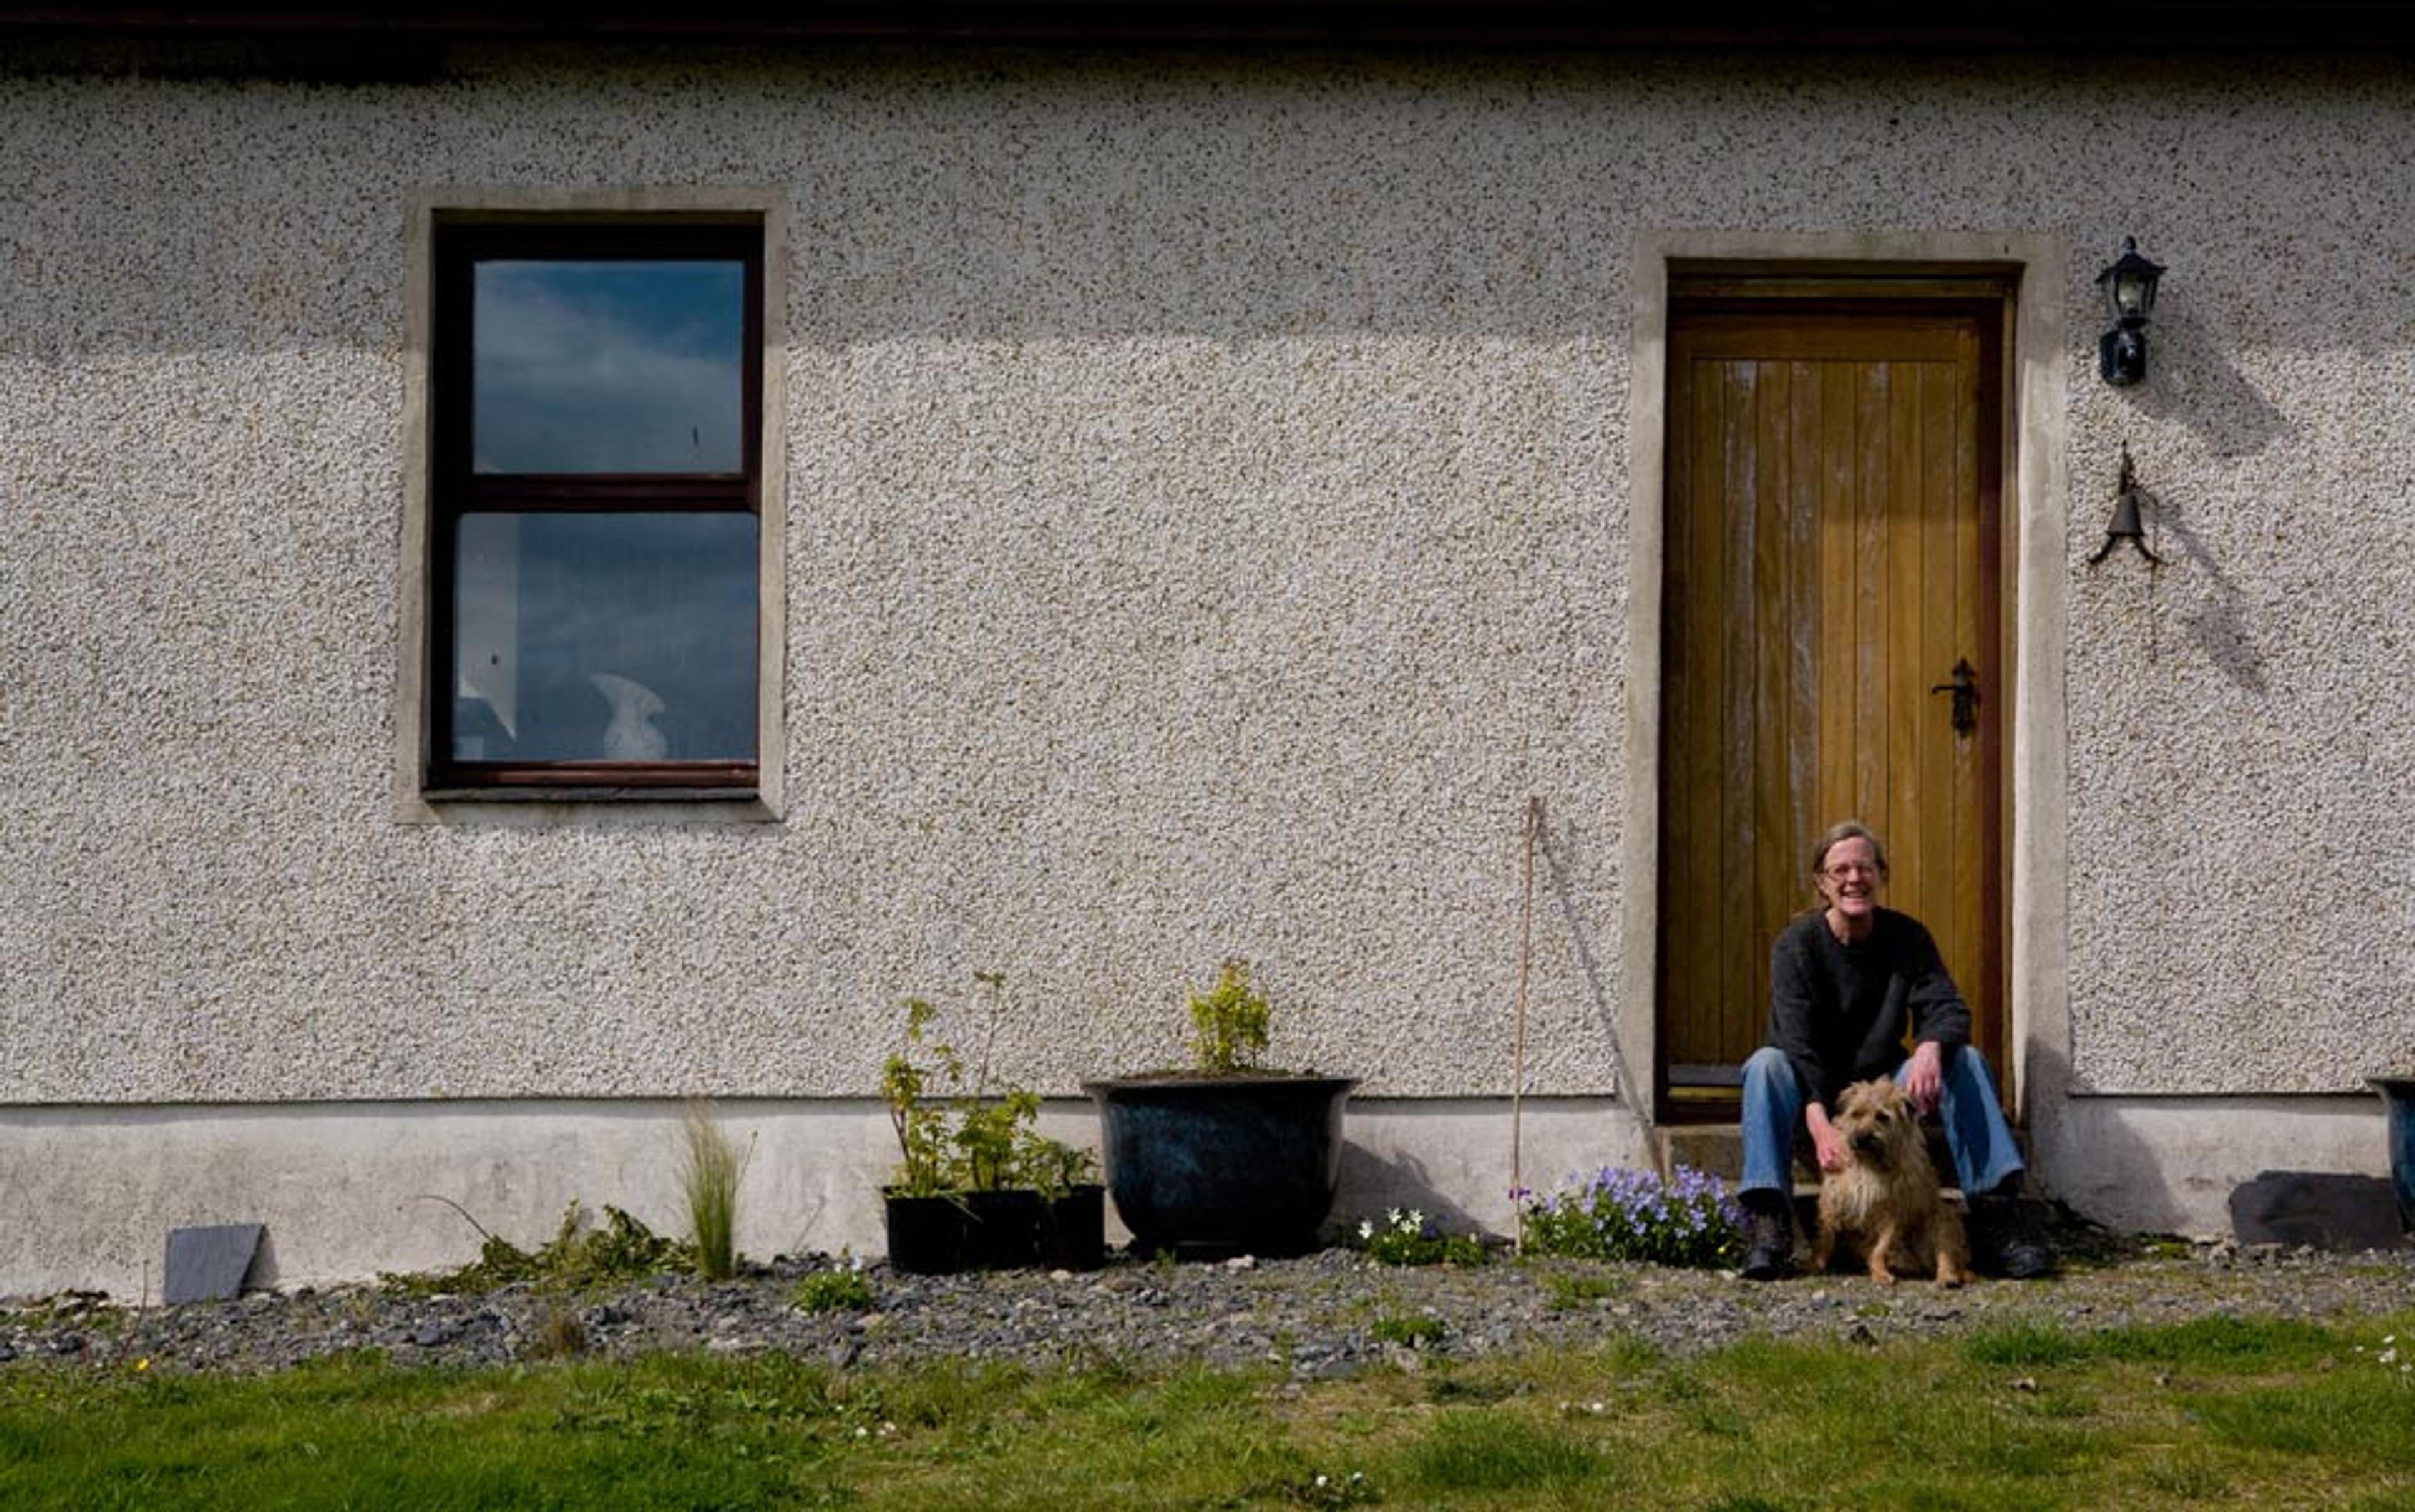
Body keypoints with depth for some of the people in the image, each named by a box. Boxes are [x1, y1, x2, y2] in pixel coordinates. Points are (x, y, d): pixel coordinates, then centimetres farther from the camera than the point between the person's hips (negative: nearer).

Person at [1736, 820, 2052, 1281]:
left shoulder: (1907, 937, 0)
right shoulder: (1796, 945, -11)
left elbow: (1948, 1009, -12)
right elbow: (1797, 1041, -22)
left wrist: (1930, 1047, -38)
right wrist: (1819, 1122, -38)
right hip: (1813, 1090, -3)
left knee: (1965, 1059, -21)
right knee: (1766, 1064, -33)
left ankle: (1996, 1214, -28)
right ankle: (1767, 1226, -42)